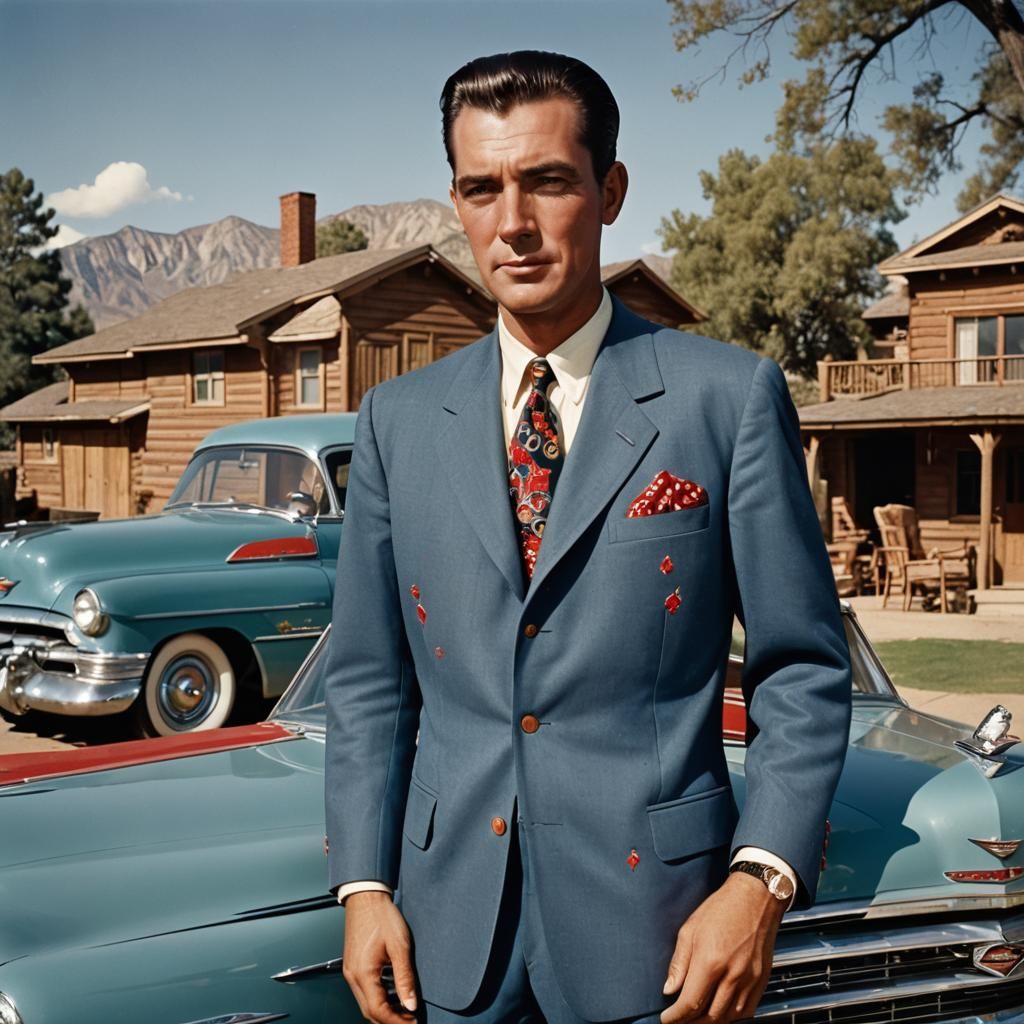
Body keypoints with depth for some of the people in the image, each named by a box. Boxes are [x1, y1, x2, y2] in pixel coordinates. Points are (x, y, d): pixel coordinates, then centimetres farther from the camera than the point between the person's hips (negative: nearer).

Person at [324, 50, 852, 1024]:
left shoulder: (731, 396, -5)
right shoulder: (398, 419, 4)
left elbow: (802, 668, -4)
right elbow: (366, 677, 6)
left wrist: (762, 880, -13)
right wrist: (363, 885, -1)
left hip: (654, 919, -2)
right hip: (447, 923, 3)